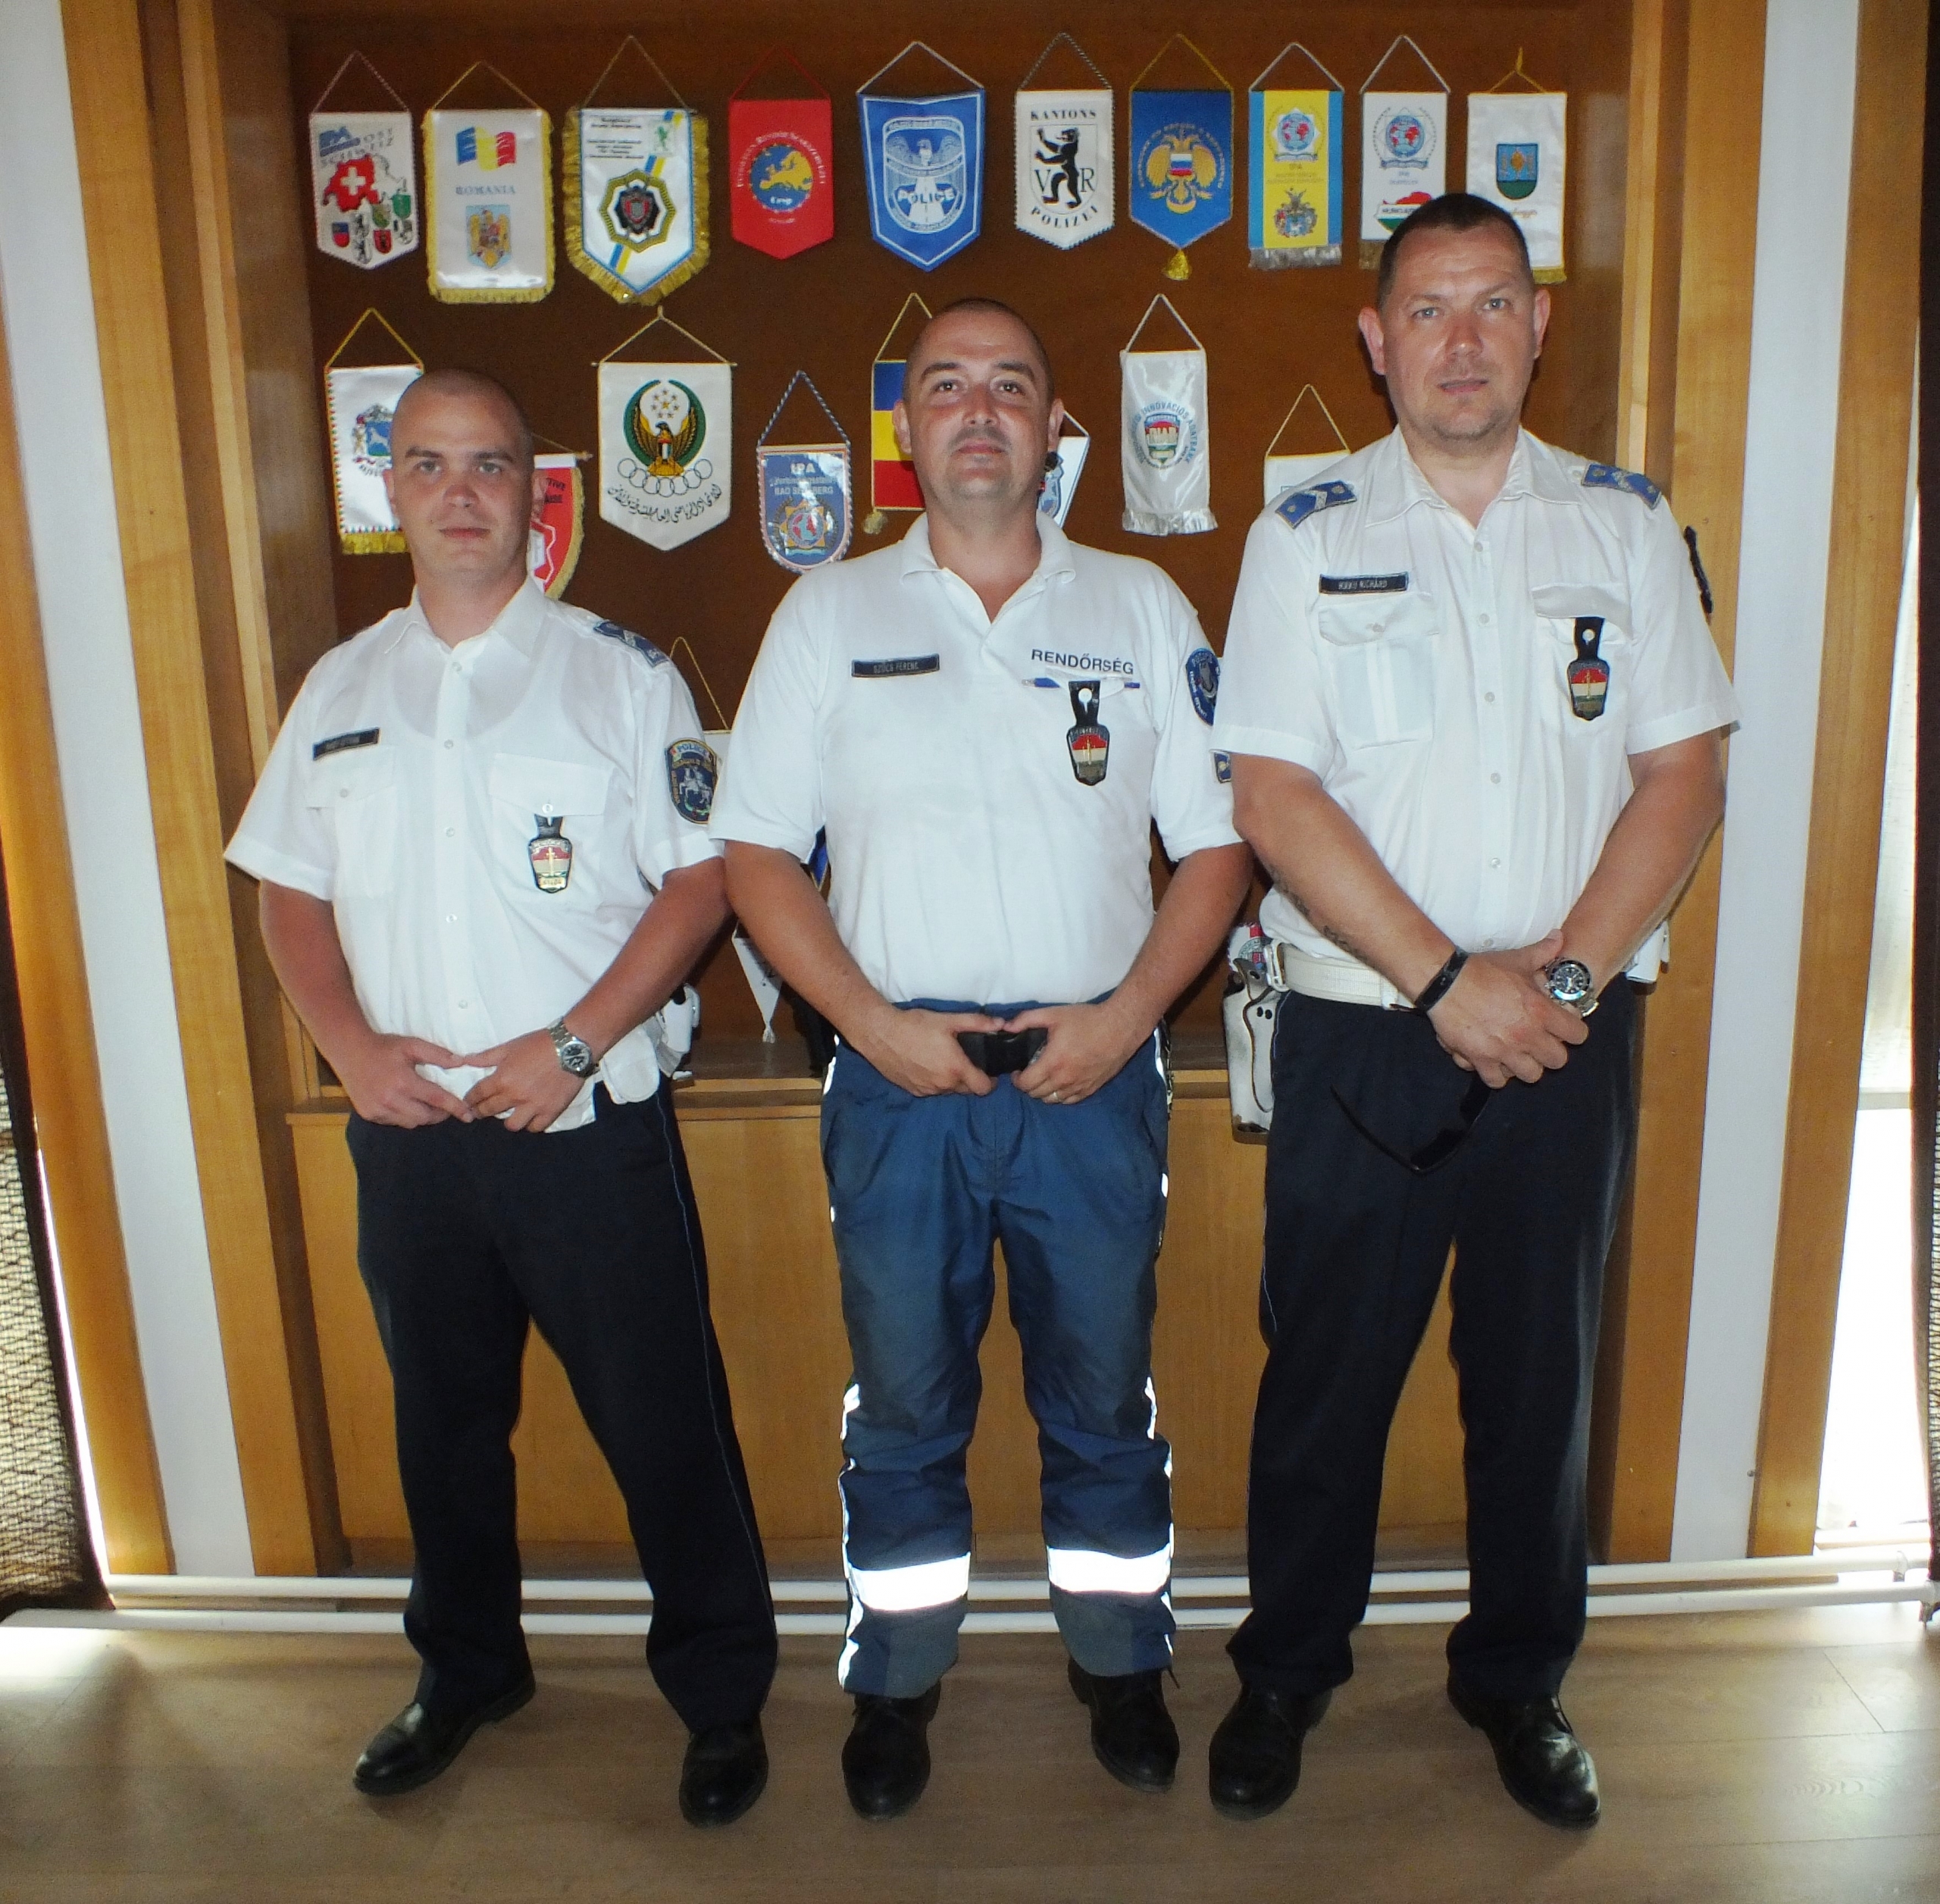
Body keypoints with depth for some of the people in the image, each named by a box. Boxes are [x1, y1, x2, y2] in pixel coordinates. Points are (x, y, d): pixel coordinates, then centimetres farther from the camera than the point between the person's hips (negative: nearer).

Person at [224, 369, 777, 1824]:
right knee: (444, 1421, 19)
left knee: (663, 1427, 4)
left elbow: (699, 880, -7)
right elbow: (290, 892, 13)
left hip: (590, 1124, -4)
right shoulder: (341, 688, 10)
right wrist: (351, 1044, -4)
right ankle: (469, 1673, 42)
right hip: (405, 1135, 5)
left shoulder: (619, 671, -3)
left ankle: (723, 1696, 25)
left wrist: (572, 1045, -16)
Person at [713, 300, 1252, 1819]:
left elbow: (1219, 848, 4)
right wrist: (872, 1022, -9)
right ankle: (898, 1682, 33)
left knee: (1104, 1397, 14)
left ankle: (1122, 1664, 36)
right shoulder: (830, 614, 6)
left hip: (1093, 1070, 1)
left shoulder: (1144, 609, 7)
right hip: (898, 1075, 0)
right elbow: (757, 853, 3)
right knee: (902, 1402, 12)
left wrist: (1121, 1019, -9)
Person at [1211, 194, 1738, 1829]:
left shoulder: (1625, 524, 6)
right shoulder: (1309, 535, 0)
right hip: (1362, 1032, -2)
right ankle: (1288, 1672, 30)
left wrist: (1563, 975, -10)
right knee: (1328, 1366, 8)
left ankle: (1518, 1678, 35)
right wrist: (1450, 981, -14)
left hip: (1569, 1032, 2)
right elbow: (1274, 796, -8)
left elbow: (1683, 772, 3)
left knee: (1541, 1368, 13)